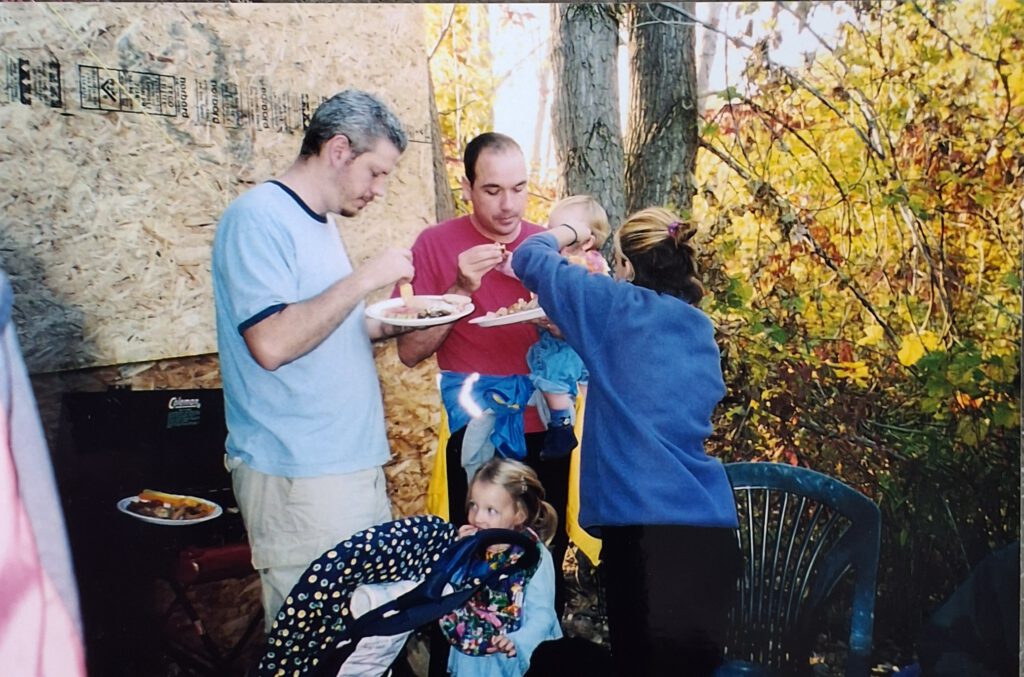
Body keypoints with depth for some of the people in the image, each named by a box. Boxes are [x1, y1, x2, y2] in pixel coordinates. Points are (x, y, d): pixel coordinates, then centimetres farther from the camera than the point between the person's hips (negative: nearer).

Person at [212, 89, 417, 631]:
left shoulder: (319, 221, 16)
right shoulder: (259, 217, -13)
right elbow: (272, 343, -24)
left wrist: (391, 322, 8)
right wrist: (364, 279, -18)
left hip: (353, 461, 9)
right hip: (298, 475, -9)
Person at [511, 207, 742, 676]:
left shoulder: (623, 309, -6)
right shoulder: (700, 331, 13)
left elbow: (529, 258, 3)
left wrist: (570, 231, 21)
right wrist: (574, 334, 26)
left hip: (647, 530, -7)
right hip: (710, 528, 7)